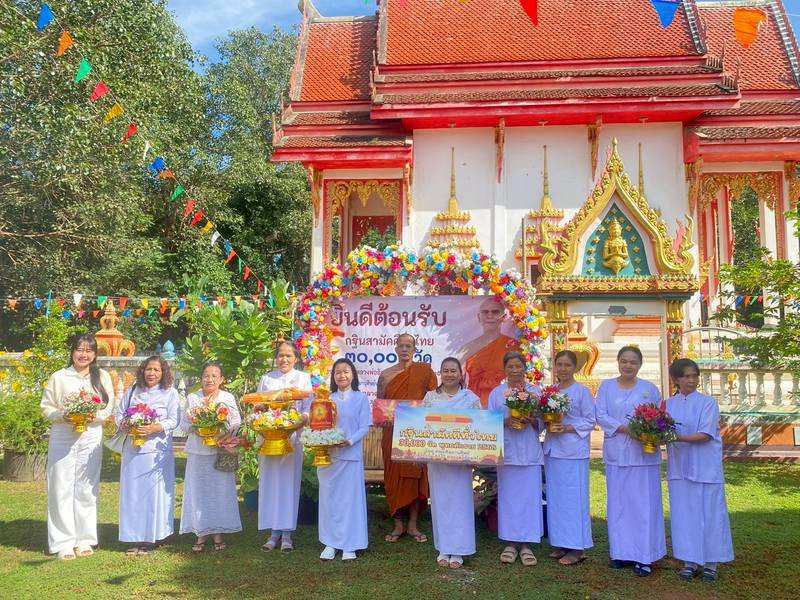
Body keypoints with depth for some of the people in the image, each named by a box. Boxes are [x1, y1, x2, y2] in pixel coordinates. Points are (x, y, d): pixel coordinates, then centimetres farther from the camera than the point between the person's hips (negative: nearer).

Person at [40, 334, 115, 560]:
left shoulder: (102, 376, 6)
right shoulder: (58, 377, 3)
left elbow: (109, 407, 5)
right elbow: (46, 406, 3)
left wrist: (94, 416, -14)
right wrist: (64, 416, -14)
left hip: (91, 437, 1)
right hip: (62, 437, -1)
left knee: (86, 490, 7)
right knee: (62, 488, 0)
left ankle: (84, 540, 17)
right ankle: (63, 542, 8)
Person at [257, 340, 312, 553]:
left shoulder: (303, 378, 7)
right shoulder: (266, 378, 13)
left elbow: (308, 409, 3)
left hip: (292, 437, -2)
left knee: (289, 483, 0)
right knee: (270, 483, 3)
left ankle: (287, 533, 7)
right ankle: (274, 531, 12)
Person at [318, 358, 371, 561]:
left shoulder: (361, 398, 1)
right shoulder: (327, 399, 10)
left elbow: (365, 426, -4)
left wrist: (350, 441, -19)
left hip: (351, 455, -3)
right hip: (327, 455, 3)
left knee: (350, 498, 1)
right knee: (328, 498, 7)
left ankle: (349, 545, 11)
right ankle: (330, 543, 18)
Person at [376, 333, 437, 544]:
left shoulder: (425, 371, 2)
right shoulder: (386, 374, 8)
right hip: (392, 433, 2)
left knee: (416, 475, 1)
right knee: (394, 476, 3)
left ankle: (412, 525, 13)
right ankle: (398, 525, 14)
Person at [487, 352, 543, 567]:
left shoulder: (535, 391, 8)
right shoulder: (496, 393, 7)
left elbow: (541, 424, 7)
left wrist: (532, 421, -14)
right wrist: (506, 422, -14)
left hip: (530, 452, 0)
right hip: (506, 451, 0)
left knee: (529, 496, 0)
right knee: (508, 495, 3)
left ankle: (526, 544, 8)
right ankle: (510, 543, 13)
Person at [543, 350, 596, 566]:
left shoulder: (582, 391, -5)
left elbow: (590, 421, -6)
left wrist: (567, 428, -17)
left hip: (573, 451, -6)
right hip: (552, 449, 6)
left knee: (573, 497, -3)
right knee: (555, 497, 10)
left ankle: (577, 548, 5)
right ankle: (561, 543, 20)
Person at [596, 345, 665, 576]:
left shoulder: (649, 389, 7)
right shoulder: (606, 387, 7)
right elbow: (601, 416, -2)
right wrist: (626, 429, -15)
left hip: (644, 453, -1)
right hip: (616, 452, 1)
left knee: (643, 502, -1)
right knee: (618, 502, 6)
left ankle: (644, 556, 4)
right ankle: (620, 552, 14)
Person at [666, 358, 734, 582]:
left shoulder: (707, 402, -4)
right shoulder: (669, 404, 8)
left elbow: (706, 435, -13)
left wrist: (677, 437, -23)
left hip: (705, 467, -3)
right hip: (679, 467, 3)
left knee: (709, 512, 2)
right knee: (683, 514, 6)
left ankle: (710, 563, 13)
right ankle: (689, 561, 16)